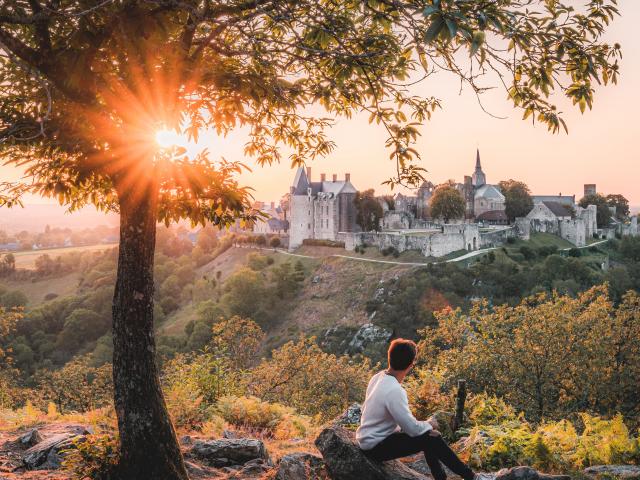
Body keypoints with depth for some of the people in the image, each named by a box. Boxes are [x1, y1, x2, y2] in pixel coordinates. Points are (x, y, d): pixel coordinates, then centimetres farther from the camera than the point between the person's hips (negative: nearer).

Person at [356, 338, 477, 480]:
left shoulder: (379, 377, -1)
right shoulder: (394, 390, -28)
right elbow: (413, 428, -22)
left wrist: (425, 426, 4)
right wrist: (429, 425, -2)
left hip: (371, 437, 9)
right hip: (376, 447, -9)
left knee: (427, 433, 11)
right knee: (431, 439, -9)